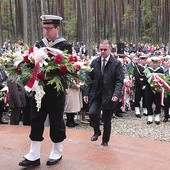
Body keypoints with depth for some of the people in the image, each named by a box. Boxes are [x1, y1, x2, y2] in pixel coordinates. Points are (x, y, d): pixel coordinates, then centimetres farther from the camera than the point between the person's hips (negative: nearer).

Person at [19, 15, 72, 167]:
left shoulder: (65, 46, -5)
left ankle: (57, 153, 24)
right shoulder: (39, 44, 10)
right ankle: (34, 156, 13)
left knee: (56, 121, 7)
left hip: (56, 90, -4)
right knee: (36, 120, 5)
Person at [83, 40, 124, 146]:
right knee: (92, 113, -17)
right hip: (95, 94, 2)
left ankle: (105, 141, 27)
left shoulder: (117, 63, -4)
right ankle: (97, 132, 13)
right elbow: (89, 79, 9)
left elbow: (119, 81, -9)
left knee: (107, 120, 7)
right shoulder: (94, 62, 6)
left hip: (109, 95, -2)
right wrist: (86, 93, 3)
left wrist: (116, 94, -23)